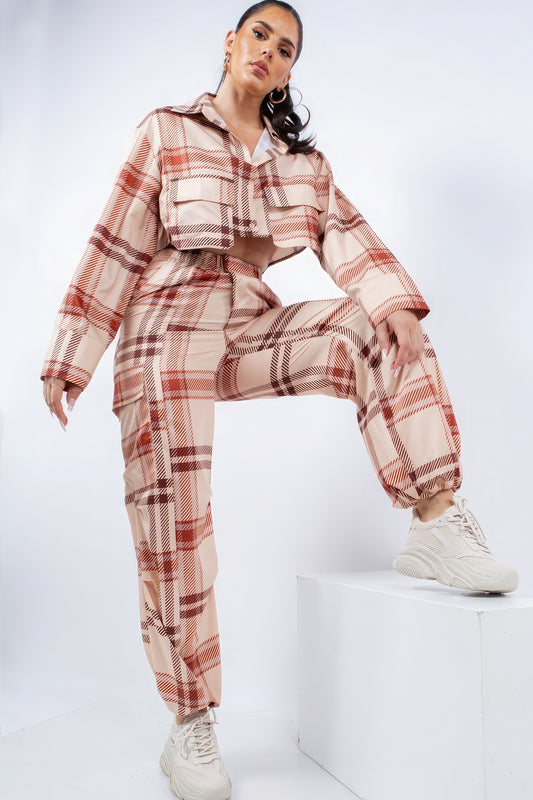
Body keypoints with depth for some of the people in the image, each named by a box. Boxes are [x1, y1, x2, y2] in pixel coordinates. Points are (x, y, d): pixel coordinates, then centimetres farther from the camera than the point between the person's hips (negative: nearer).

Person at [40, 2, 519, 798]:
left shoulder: (302, 157, 16)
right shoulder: (167, 132, 6)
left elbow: (344, 233, 0)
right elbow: (116, 249, 2)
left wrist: (395, 301, -20)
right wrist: (70, 358, -2)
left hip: (253, 329, 4)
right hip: (170, 327, -3)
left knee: (378, 335, -18)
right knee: (174, 514, -9)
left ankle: (438, 525, -23)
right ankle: (190, 729, 2)